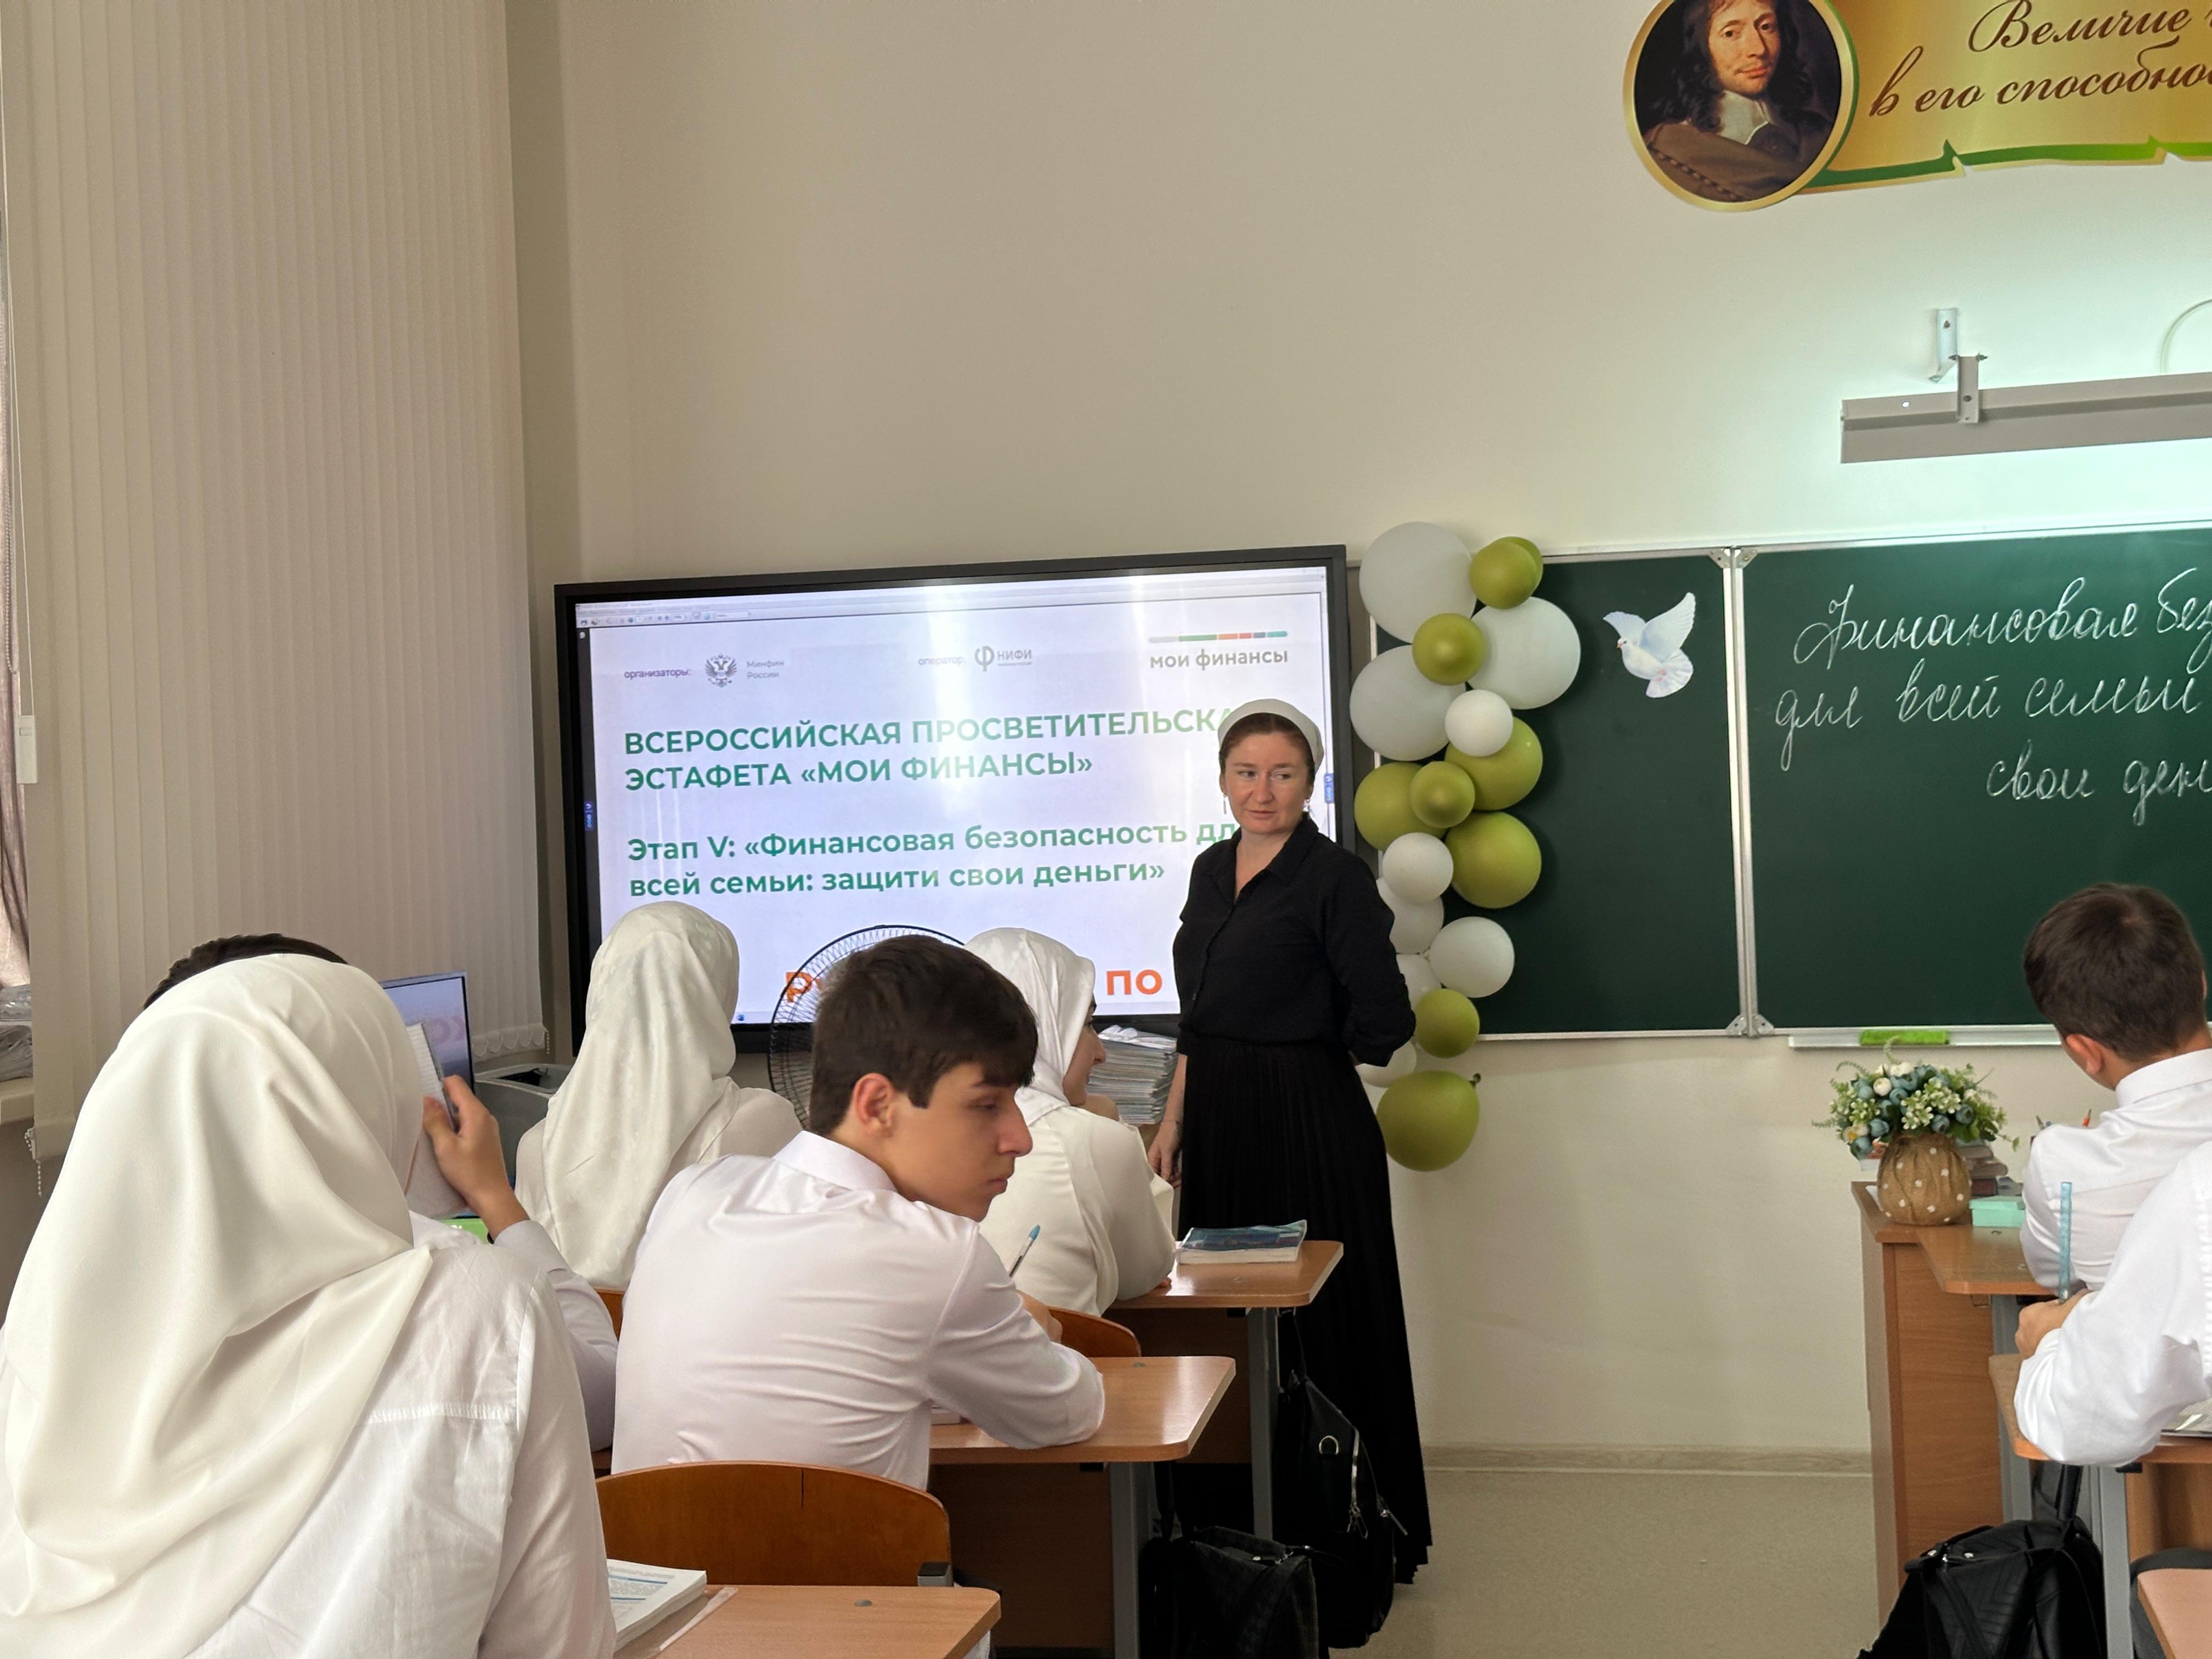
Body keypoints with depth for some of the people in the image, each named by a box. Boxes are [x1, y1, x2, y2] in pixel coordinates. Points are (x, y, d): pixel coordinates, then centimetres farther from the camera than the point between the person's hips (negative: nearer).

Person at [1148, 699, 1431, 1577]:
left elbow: (1384, 1022, -10)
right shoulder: (1212, 871, 12)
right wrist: (1173, 1120, 13)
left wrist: (1295, 1055, 3)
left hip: (1309, 1126, -7)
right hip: (1221, 1125, 7)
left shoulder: (1334, 878, -10)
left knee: (1320, 1327, 0)